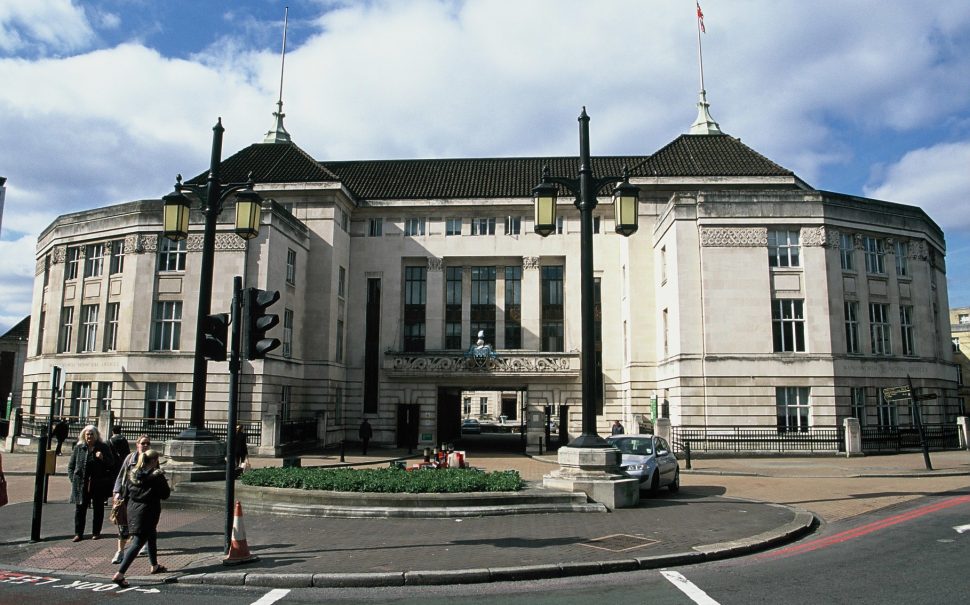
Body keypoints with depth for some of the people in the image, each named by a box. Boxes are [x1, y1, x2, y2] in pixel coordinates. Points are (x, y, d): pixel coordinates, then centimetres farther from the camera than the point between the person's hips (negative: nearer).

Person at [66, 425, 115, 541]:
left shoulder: (103, 447, 1)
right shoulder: (79, 448, 5)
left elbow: (112, 463, 2)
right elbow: (71, 465, 12)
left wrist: (103, 458, -17)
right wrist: (73, 479, 1)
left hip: (98, 485, -1)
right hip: (81, 485, 1)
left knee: (98, 508, 8)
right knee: (80, 508, 3)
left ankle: (96, 532, 19)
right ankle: (78, 533, 12)